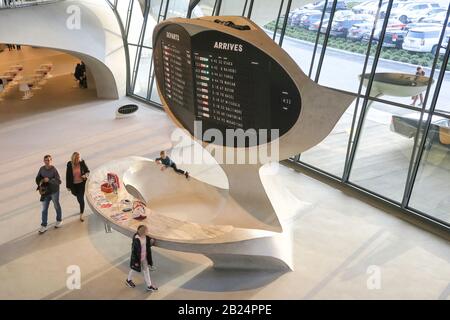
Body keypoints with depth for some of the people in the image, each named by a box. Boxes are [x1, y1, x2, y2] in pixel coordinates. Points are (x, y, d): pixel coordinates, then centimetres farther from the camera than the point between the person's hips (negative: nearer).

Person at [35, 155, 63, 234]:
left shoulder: (54, 170, -18)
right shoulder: (42, 169, -5)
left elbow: (59, 181, -21)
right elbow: (37, 178, 8)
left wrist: (49, 180, -30)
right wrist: (40, 185, -9)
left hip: (54, 191, -4)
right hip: (45, 192, 4)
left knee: (56, 206, 16)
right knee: (44, 209, 6)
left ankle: (59, 220, 37)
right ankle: (43, 226, 13)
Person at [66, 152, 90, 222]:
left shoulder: (82, 163, -12)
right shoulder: (69, 164, -12)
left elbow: (87, 171, 2)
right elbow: (68, 175, -5)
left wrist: (86, 175, -22)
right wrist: (68, 186, -1)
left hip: (81, 183, -2)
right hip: (73, 184, 2)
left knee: (81, 198, -5)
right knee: (78, 196, 21)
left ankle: (82, 214, 7)